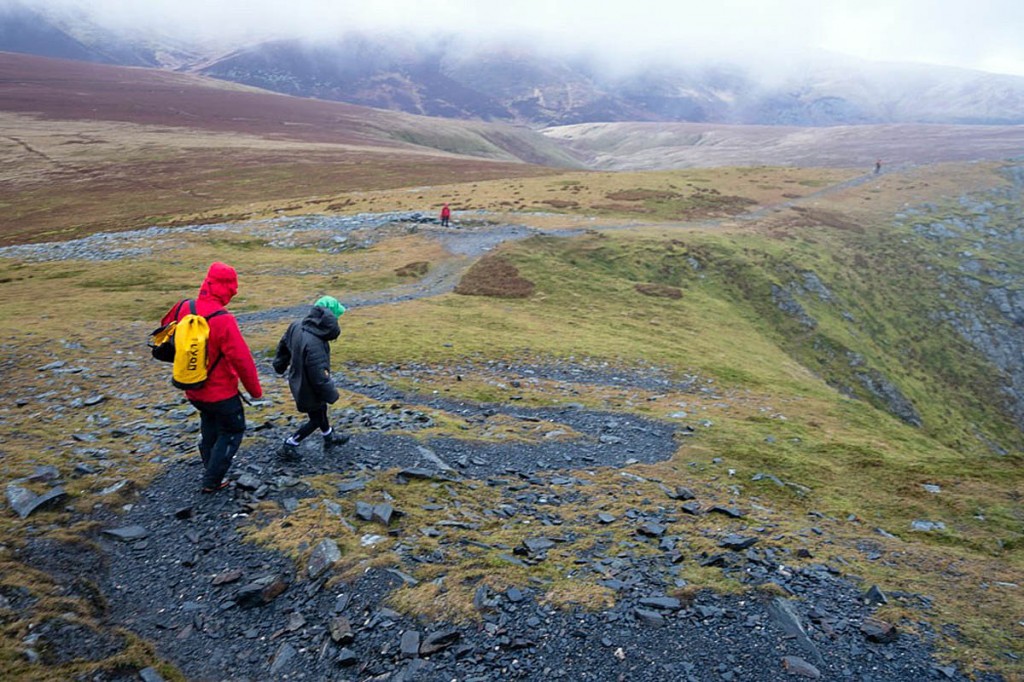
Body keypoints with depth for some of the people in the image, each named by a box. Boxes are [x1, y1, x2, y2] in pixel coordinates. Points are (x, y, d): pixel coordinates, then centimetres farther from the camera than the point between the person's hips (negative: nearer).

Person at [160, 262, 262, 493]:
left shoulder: (183, 310, -8)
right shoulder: (223, 320, -29)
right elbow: (242, 359, -26)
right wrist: (255, 389, -12)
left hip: (193, 390, 7)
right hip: (221, 392, -7)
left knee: (209, 424, 31)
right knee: (232, 431, 14)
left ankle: (209, 467, 45)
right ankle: (211, 481, 17)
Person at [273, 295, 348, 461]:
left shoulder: (297, 325, -14)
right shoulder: (315, 345, -40)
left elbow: (283, 344, 5)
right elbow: (320, 377, -31)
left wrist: (280, 365, 22)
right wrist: (331, 394, -15)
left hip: (298, 381, 8)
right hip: (308, 389, -8)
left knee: (321, 409, 29)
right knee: (316, 419, 18)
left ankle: (329, 438, 51)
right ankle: (289, 446, 29)